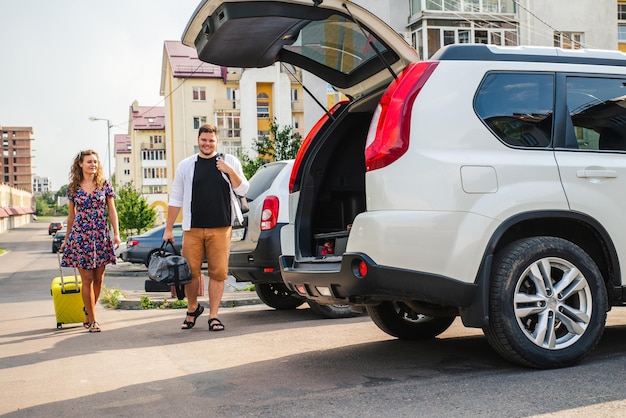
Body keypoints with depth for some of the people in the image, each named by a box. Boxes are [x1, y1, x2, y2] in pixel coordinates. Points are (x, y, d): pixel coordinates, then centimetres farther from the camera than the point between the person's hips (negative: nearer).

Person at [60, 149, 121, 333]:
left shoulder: (104, 184, 5)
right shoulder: (74, 187, 6)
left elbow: (112, 210, 6)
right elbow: (71, 214, 14)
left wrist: (116, 234, -2)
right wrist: (67, 238, 16)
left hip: (101, 236, 1)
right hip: (80, 235, -1)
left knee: (98, 279, 4)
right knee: (87, 279, -3)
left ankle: (88, 314, 22)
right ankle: (92, 320, 5)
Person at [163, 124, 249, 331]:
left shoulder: (230, 162, 9)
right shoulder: (186, 165, 10)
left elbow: (242, 190, 5)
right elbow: (175, 199, 11)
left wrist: (230, 172, -11)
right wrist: (168, 228, 8)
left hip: (220, 228, -1)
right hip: (193, 228, 1)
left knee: (218, 272, -2)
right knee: (190, 271, 1)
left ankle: (213, 316, 8)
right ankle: (193, 308, 24)